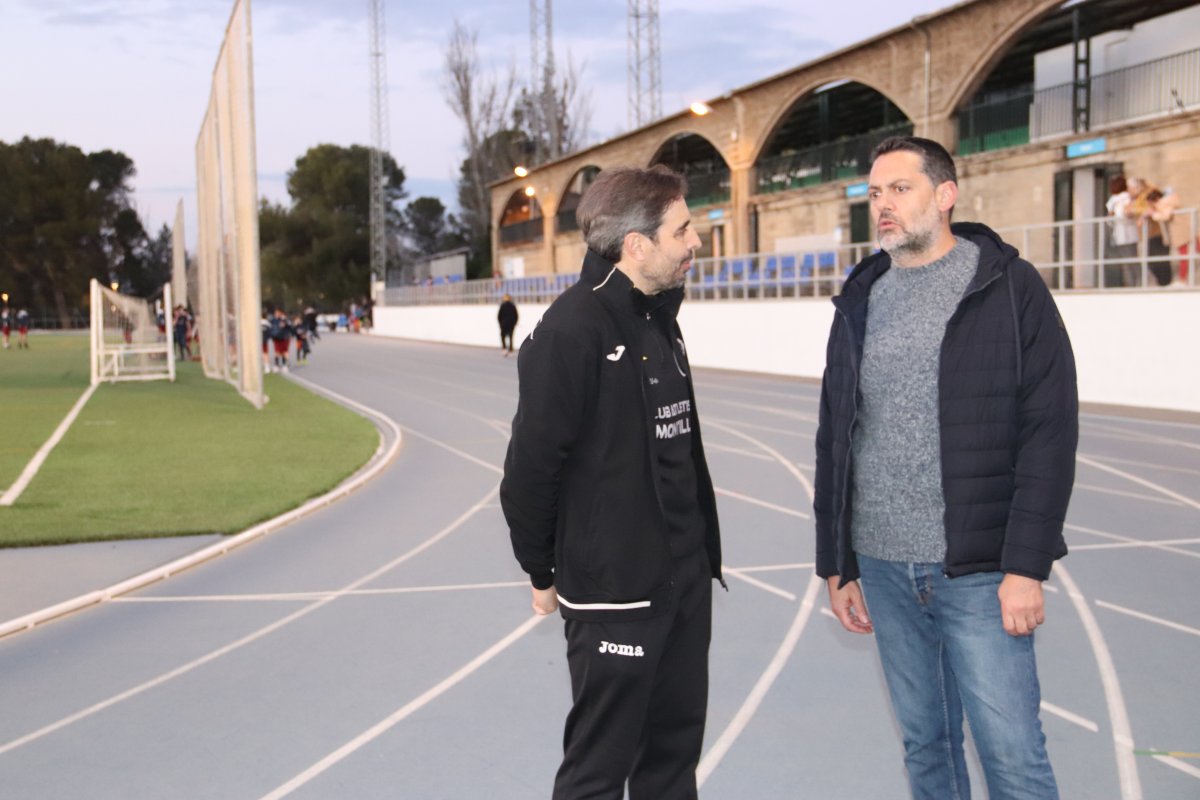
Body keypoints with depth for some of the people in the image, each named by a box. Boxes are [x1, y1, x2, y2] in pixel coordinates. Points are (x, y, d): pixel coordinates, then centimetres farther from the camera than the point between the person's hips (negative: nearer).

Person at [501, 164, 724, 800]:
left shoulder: (661, 318, 11)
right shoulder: (572, 329, -17)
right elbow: (531, 464, -16)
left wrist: (700, 550, 15)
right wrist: (542, 573, -7)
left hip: (685, 578, 8)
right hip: (612, 587, -8)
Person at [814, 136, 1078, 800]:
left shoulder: (1009, 288, -5)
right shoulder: (861, 301, 10)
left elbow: (1049, 434, -9)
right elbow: (834, 441, 14)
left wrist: (1026, 566, -15)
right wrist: (836, 565, 12)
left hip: (979, 569, -4)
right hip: (883, 567, 5)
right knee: (924, 743, 13)